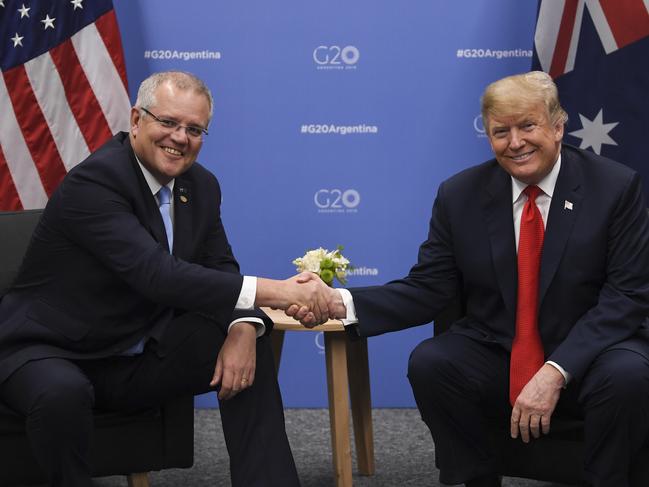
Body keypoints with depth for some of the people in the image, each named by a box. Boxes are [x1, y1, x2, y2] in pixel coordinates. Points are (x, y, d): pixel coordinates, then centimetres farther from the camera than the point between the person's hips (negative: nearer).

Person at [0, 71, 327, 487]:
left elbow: (222, 269, 3)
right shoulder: (93, 183, -23)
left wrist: (244, 328, -21)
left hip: (140, 356, 7)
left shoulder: (201, 186, 3)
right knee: (63, 392, -39)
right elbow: (157, 275, -34)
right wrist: (267, 291, -39)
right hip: (52, 353, -7)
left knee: (252, 348, -5)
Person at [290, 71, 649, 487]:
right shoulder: (460, 196, 1)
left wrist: (556, 372, -23)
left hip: (589, 356, -2)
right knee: (429, 362, -25)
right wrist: (343, 303, -19)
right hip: (494, 356, 2)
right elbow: (428, 289, 0)